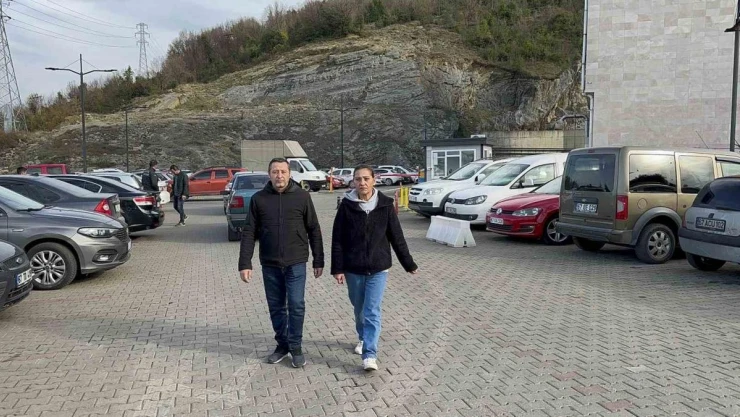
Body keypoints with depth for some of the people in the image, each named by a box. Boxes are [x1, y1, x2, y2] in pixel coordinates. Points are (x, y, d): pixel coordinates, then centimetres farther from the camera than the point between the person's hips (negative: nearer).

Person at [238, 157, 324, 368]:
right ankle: (282, 345, 27)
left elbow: (314, 230, 2)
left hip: (296, 263, -2)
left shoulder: (302, 196, -3)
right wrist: (245, 264, -5)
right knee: (276, 307, 11)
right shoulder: (258, 199, 0)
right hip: (270, 264, 2)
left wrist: (318, 261, 2)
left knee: (296, 306, -2)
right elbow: (249, 233, 1)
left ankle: (296, 347, 14)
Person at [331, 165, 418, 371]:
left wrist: (408, 264, 6)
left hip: (378, 268, -1)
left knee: (372, 312, -6)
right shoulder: (346, 205, -5)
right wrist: (337, 268, -7)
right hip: (353, 268, 1)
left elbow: (396, 237, 2)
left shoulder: (385, 205, -4)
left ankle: (370, 355, -4)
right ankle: (363, 338, 41)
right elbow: (337, 239, -3)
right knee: (359, 309, 17)